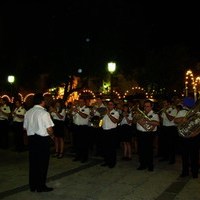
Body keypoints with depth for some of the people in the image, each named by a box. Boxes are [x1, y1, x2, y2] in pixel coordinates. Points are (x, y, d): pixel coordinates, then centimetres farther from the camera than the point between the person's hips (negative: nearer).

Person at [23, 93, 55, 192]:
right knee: (43, 163, 4)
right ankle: (41, 186, 12)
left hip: (31, 138, 6)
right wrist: (52, 136, 1)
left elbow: (25, 127, 10)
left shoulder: (28, 112, 5)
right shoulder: (44, 113, -15)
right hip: (43, 139, -6)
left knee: (33, 162, 14)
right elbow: (49, 129, -18)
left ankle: (32, 185, 24)